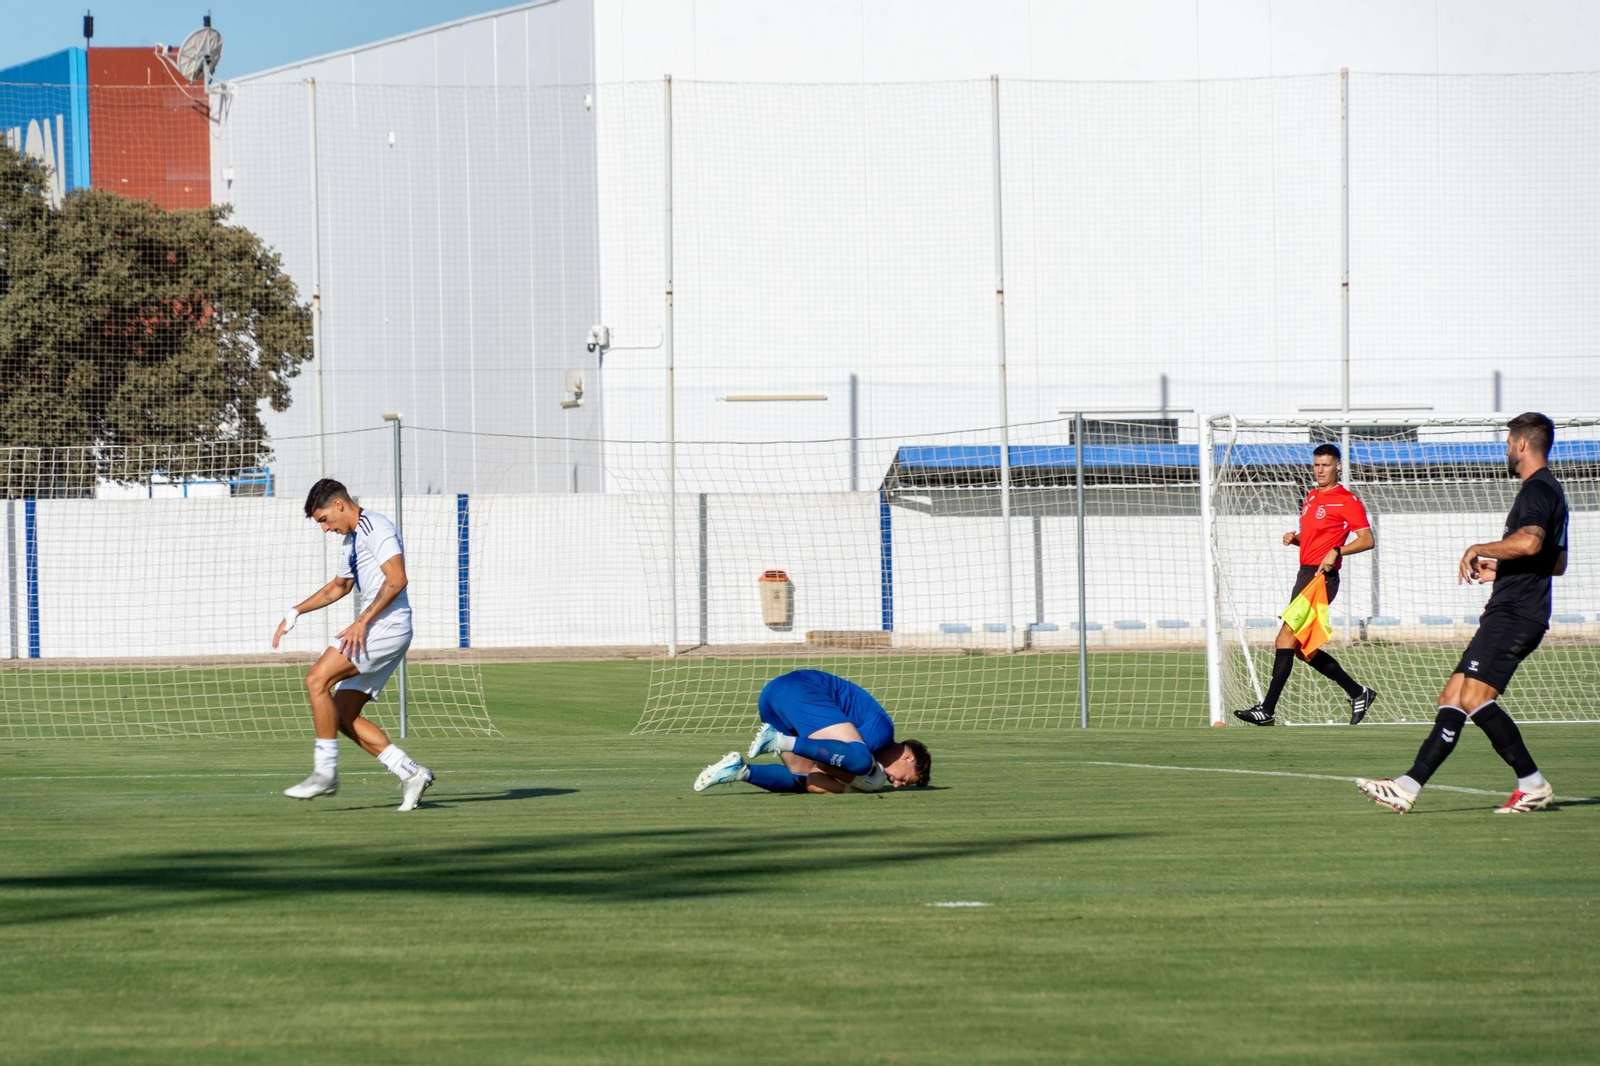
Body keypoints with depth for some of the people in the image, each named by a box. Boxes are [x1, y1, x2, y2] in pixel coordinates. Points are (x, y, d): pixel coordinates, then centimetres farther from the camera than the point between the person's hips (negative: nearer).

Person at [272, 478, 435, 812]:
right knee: (343, 715, 4)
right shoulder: (352, 539, 23)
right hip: (374, 632, 11)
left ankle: (324, 772, -16)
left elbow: (397, 579, -21)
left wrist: (362, 622, -26)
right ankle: (410, 773, 2)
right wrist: (295, 612, 31)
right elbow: (339, 586, 38)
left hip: (386, 626, -11)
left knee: (317, 680, -18)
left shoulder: (375, 527, -9)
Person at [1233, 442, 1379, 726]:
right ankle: (1358, 693, 20)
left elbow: (1367, 540, -11)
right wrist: (1295, 537, 8)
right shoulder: (1311, 497, 19)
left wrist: (1336, 551, -24)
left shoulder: (1347, 500, -7)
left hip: (1322, 576, -10)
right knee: (1301, 648, 9)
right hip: (1305, 574, 10)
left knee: (1287, 637, -15)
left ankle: (1267, 710, -16)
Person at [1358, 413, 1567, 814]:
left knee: (1474, 698, -19)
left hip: (1513, 615, -11)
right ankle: (1409, 787, 3)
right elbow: (1557, 562, 33)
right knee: (1452, 700, 6)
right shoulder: (1549, 490, 23)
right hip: (1507, 616, 11)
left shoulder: (1537, 489, -10)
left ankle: (1532, 784, -13)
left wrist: (1479, 550, -16)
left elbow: (1529, 541, -30)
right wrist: (1500, 568, 27)